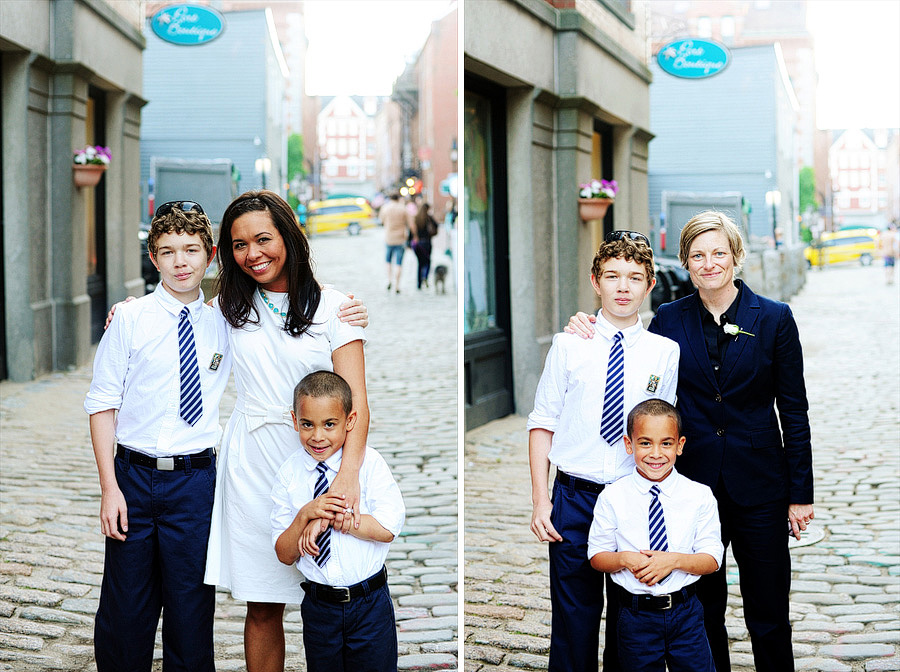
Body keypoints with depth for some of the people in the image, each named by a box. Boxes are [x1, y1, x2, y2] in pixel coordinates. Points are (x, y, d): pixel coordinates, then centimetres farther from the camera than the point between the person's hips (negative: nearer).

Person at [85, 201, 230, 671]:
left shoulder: (222, 324, 4)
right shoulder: (129, 320, -3)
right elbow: (102, 403, -2)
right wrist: (109, 487, -9)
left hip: (196, 478, 1)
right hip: (134, 475, -1)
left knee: (191, 604, 6)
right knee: (125, 606, 5)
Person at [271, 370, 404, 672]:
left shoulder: (368, 462, -7)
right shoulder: (288, 476, -2)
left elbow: (387, 528, -17)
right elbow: (285, 555, -3)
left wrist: (327, 517, -18)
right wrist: (305, 515, -21)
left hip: (370, 603, -2)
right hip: (318, 605, 2)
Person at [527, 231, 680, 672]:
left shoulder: (665, 353, 2)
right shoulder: (569, 346, 0)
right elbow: (542, 423, 3)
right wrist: (540, 499, -3)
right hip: (574, 497, -1)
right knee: (574, 615, 3)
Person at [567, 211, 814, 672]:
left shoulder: (774, 318, -1)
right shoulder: (669, 319, 4)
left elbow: (794, 412, 1)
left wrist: (800, 494, -2)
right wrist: (590, 333, -5)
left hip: (758, 484, -2)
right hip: (694, 480, 2)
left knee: (768, 614, 5)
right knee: (702, 608, 10)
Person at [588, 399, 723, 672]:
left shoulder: (699, 496, -3)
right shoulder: (613, 498, -4)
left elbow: (712, 559, -4)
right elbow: (597, 557, 0)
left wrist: (674, 560, -21)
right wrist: (625, 559, -20)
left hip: (686, 611, 0)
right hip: (636, 616, 0)